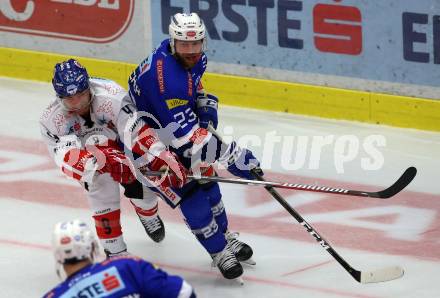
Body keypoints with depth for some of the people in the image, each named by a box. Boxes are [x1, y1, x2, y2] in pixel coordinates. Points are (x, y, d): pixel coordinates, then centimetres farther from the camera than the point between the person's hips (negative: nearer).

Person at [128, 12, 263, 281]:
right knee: (190, 193, -9)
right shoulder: (167, 77, -39)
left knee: (206, 178, 14)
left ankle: (225, 236, 35)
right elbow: (188, 136, -38)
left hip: (174, 125, 9)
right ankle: (220, 252, 6)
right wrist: (234, 157, -38)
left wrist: (206, 106, 0)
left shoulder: (194, 58, -11)